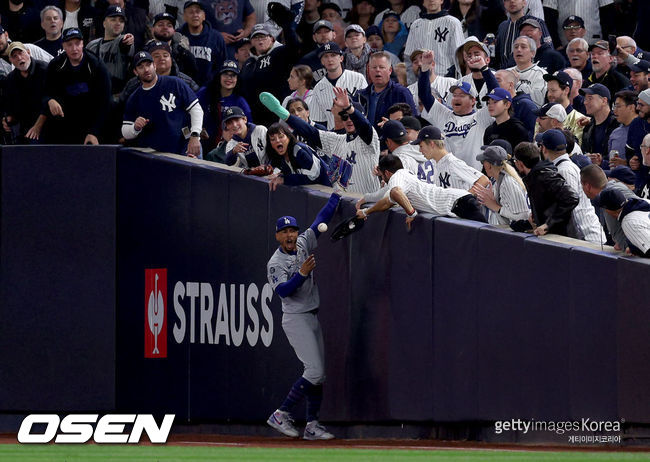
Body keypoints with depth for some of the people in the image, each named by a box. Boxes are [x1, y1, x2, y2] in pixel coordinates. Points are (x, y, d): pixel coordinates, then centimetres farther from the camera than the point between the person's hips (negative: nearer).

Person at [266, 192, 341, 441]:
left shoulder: (303, 245, 7)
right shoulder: (276, 263, -12)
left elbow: (321, 220, 14)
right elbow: (283, 290, -26)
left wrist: (336, 195, 12)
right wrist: (302, 274, -36)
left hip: (313, 319, 8)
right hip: (296, 319, -8)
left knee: (319, 374, 6)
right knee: (314, 371, -16)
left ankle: (312, 425, 8)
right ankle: (282, 415, -10)